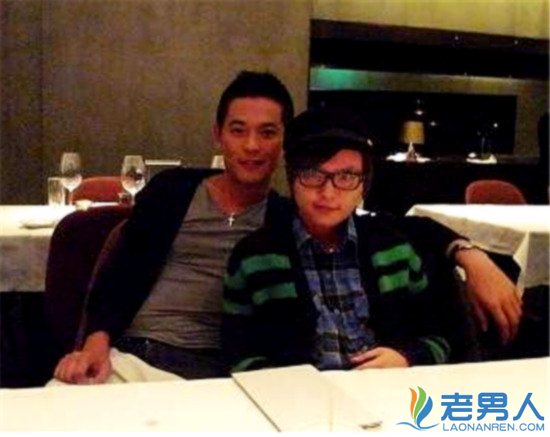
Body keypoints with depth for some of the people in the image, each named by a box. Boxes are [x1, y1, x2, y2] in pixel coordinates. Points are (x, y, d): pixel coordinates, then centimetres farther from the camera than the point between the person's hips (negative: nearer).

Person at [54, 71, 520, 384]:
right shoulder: (173, 189, 11)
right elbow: (120, 273, 7)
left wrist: (468, 255, -15)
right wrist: (98, 340, -11)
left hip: (216, 369, 0)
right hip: (132, 352, 1)